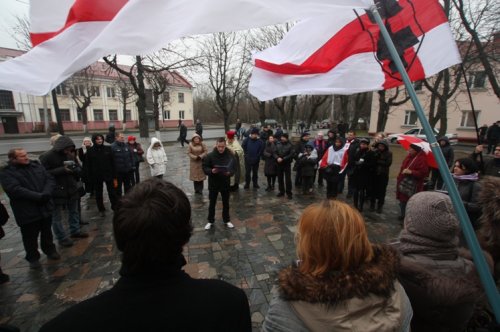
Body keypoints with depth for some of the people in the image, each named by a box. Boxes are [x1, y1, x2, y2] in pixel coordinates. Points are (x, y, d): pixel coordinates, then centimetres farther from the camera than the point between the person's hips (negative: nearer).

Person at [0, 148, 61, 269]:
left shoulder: (36, 165, 5)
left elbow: (50, 179, 0)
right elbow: (15, 189, -22)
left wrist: (46, 193, -18)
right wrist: (39, 196, -27)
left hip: (45, 207, 4)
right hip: (27, 212, -4)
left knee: (47, 232, 19)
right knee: (30, 237, 10)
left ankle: (50, 250, 38)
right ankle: (33, 258, 29)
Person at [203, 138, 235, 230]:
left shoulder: (230, 155, -9)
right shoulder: (210, 155, -12)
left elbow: (234, 168, -2)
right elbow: (204, 168, -7)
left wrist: (230, 173, -24)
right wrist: (211, 171, -27)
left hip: (225, 183, 1)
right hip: (213, 183, -1)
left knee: (226, 203, 15)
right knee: (212, 203, 12)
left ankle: (226, 220, 34)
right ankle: (210, 221, 30)